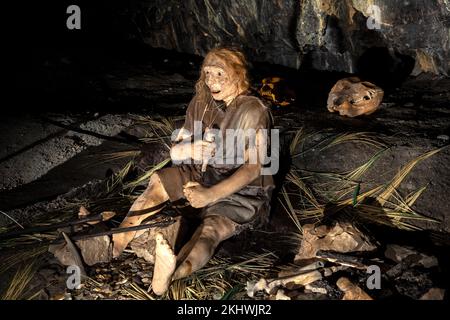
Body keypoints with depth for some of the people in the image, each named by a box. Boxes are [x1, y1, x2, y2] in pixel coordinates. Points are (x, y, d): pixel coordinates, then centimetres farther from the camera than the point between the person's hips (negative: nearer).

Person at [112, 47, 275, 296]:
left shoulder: (253, 111, -17)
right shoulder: (200, 103, 1)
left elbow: (253, 167, -24)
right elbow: (175, 151, 2)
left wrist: (211, 194, -36)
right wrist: (190, 150, -24)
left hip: (243, 190, -6)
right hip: (206, 175, 7)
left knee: (212, 228, -34)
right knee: (158, 181, -15)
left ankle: (169, 275, -61)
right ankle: (115, 246, -24)